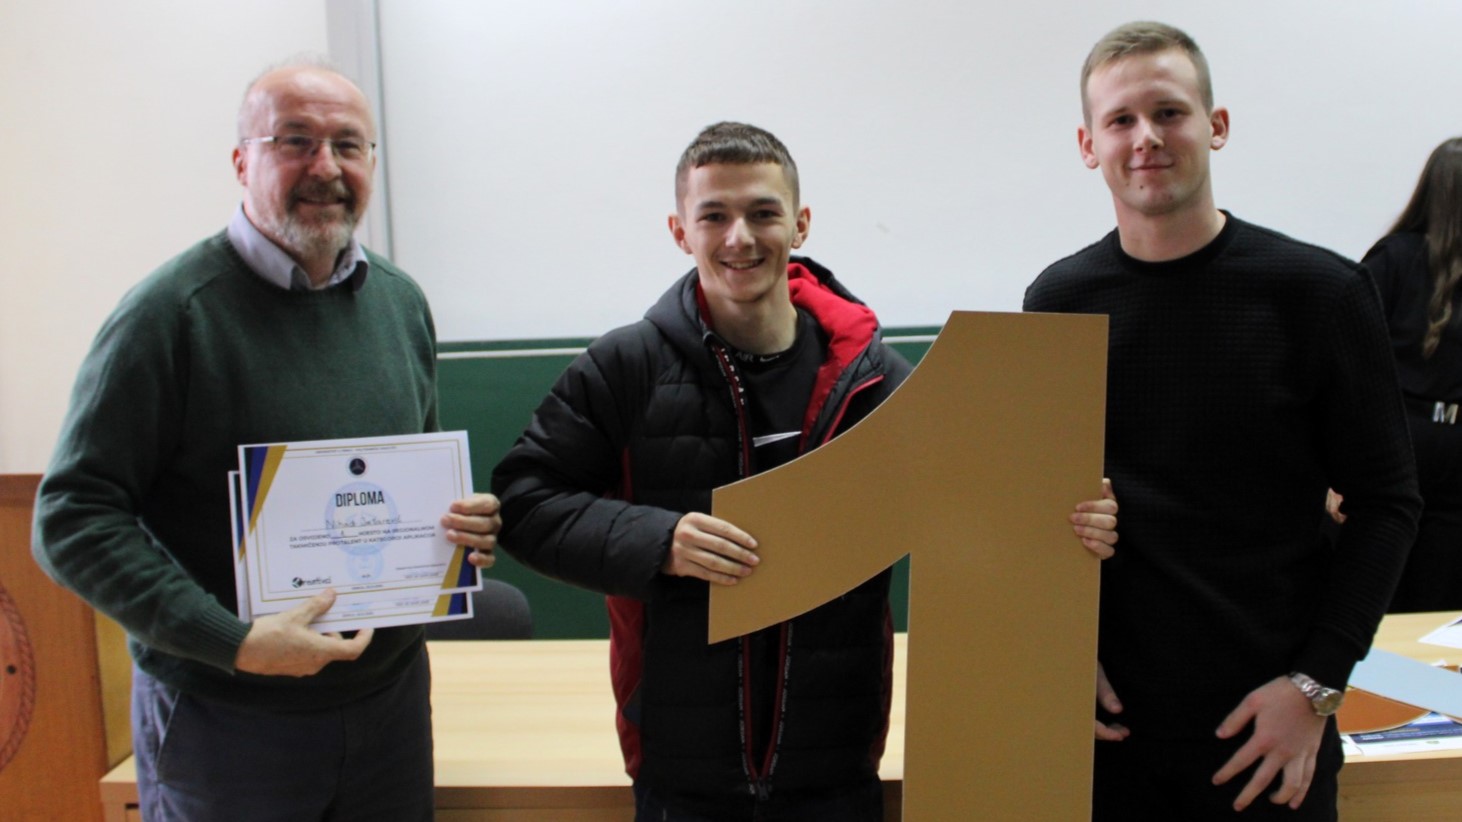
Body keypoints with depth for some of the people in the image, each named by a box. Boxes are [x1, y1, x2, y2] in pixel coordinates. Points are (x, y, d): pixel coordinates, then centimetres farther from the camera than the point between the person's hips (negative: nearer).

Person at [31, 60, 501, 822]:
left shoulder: (401, 301, 4)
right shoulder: (170, 313, -14)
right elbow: (72, 518, -15)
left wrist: (461, 523, -6)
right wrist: (232, 643, -23)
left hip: (391, 698, 5)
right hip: (225, 721, -5)